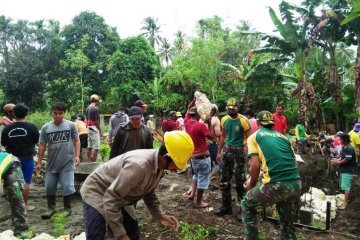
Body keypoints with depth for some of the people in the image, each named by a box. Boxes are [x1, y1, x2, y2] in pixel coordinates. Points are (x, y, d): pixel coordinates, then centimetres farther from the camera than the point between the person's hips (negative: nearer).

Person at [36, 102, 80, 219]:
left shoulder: (71, 125, -5)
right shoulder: (46, 128, 2)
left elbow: (76, 141, 0)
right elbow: (42, 146, 6)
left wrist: (77, 155, -10)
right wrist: (39, 162, 5)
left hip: (67, 163, -3)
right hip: (51, 163, 3)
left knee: (67, 187, 2)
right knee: (49, 187, 14)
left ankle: (67, 208, 22)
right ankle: (51, 208, 33)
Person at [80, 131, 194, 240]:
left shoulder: (159, 166, -10)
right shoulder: (138, 165, -39)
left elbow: (148, 193, 5)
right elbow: (110, 198, -34)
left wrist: (160, 216, -8)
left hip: (120, 199, 8)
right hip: (96, 193, -8)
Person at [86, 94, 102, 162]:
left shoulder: (87, 108, 11)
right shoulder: (95, 109, -15)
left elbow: (87, 119, 14)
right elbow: (97, 121, -16)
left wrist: (88, 127, 19)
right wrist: (100, 131, -10)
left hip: (89, 129, 9)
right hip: (94, 129, -9)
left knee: (89, 147, 12)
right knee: (96, 147, -6)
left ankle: (89, 162, 17)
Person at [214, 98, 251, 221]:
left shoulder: (243, 120, -12)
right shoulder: (224, 120, 5)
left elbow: (248, 139, -10)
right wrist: (219, 152, 15)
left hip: (239, 151, -6)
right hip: (227, 150, 6)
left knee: (240, 181, 2)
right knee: (224, 180, 11)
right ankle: (226, 206, 25)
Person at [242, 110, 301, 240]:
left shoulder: (254, 137, 7)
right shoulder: (283, 136, 21)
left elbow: (255, 165, -5)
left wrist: (251, 185, 11)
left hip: (276, 185, -5)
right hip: (296, 184, 5)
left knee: (247, 205, 22)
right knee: (288, 224, 24)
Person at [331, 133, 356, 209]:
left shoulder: (349, 149, -21)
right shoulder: (344, 147, 9)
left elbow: (346, 160, -22)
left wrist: (337, 162, -13)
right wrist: (337, 159, 0)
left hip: (348, 171, -10)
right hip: (343, 170, 10)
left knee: (346, 187, -6)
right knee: (345, 186, 19)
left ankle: (345, 203, -1)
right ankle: (347, 199, 32)